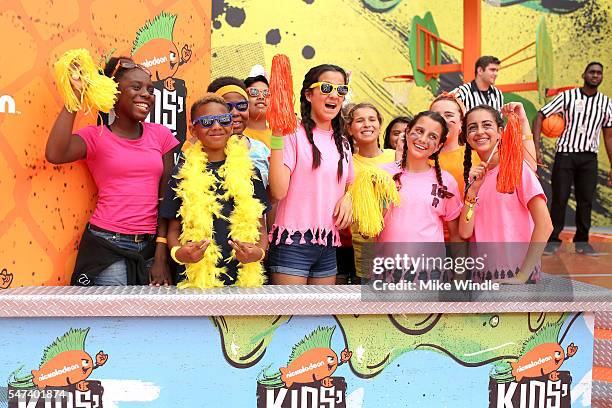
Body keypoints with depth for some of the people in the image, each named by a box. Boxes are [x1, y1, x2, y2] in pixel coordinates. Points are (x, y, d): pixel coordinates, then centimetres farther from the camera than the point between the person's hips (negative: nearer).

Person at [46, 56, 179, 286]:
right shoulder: (95, 136, 1)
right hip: (107, 247, -3)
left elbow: (166, 198, 5)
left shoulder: (161, 135, 7)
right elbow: (54, 154, -21)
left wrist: (161, 256, 0)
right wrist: (76, 94, -16)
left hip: (150, 247, 3)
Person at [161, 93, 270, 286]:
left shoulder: (249, 171, 6)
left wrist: (259, 252, -10)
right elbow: (173, 229, 7)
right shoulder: (182, 172, 3)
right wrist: (177, 253, -13)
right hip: (196, 277, -1)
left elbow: (261, 227, 10)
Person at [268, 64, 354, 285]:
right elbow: (278, 191, -16)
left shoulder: (343, 143, 14)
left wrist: (347, 197, 6)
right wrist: (277, 139, -22)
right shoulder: (294, 134, -7)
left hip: (328, 245, 7)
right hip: (293, 242, -7)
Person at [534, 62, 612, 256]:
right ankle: (552, 240, 8)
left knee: (586, 200, 4)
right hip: (565, 154, -3)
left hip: (589, 157, 3)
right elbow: (540, 116, -3)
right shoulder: (567, 97, -2)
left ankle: (582, 242, 16)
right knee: (559, 199, -2)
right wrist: (536, 147, -14)